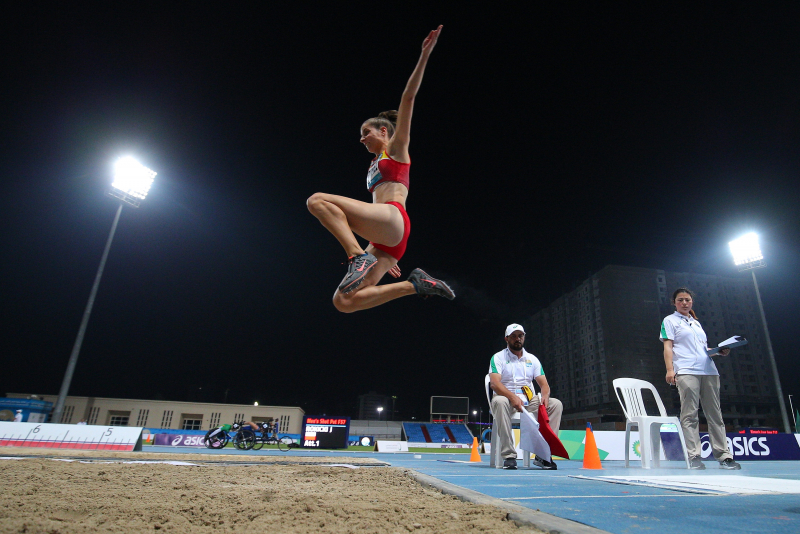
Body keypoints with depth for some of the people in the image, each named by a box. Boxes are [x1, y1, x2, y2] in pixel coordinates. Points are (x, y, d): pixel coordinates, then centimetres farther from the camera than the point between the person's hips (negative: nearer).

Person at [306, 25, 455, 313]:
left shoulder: (396, 148, 16)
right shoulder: (375, 167, 36)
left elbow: (408, 98, 6)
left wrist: (424, 54, -2)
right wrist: (384, 259, 29)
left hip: (393, 219, -8)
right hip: (384, 243, 8)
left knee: (317, 199, -20)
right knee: (344, 301, -7)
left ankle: (358, 256, -28)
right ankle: (414, 284, -3)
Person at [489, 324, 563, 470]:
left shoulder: (532, 359, 13)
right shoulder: (498, 358, -1)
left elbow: (543, 383, 5)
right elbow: (494, 383, -16)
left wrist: (545, 395, -19)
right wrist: (512, 396, -32)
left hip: (529, 401, 4)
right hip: (507, 398, -4)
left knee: (556, 404, -18)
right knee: (499, 401, -38)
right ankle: (509, 455, -32)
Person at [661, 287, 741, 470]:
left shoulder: (696, 323, 25)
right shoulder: (669, 321, 8)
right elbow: (668, 346, -2)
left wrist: (720, 351, 9)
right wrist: (669, 369, -13)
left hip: (709, 371, 6)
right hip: (686, 371, -6)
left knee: (715, 413, 4)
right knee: (689, 415, -8)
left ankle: (724, 456, 7)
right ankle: (693, 456, -7)